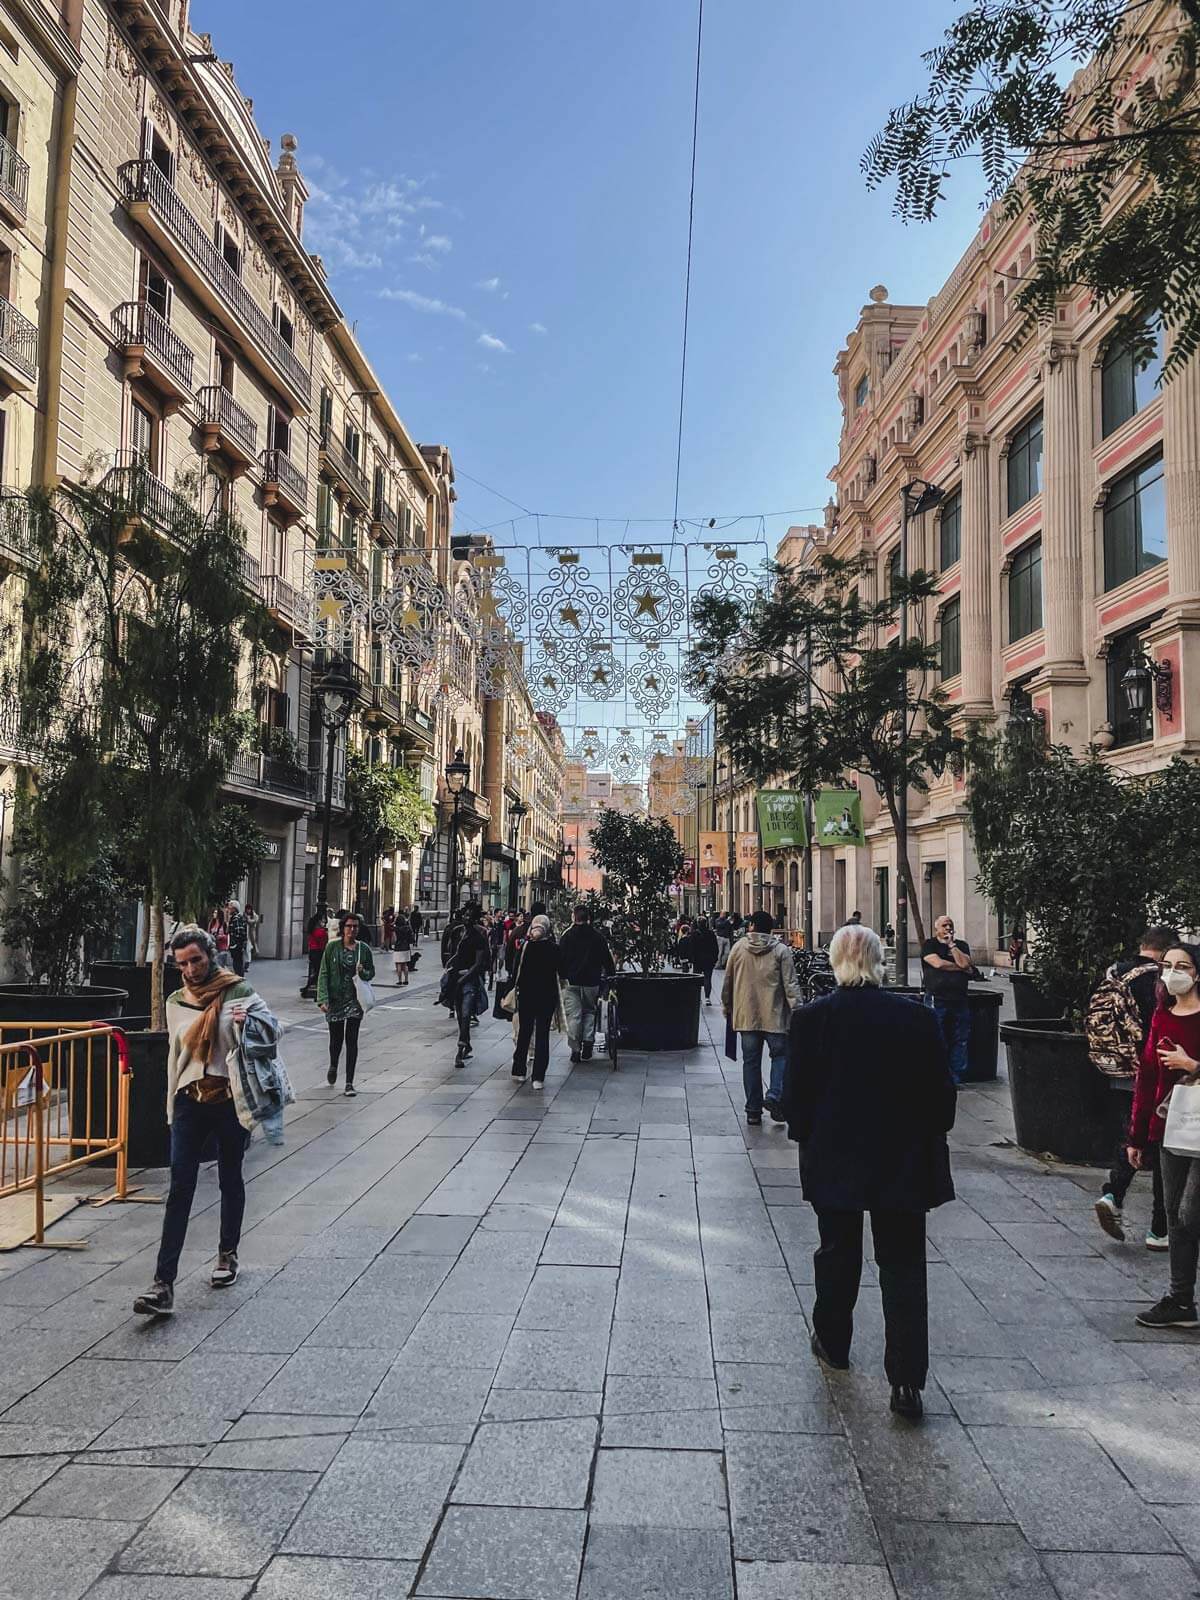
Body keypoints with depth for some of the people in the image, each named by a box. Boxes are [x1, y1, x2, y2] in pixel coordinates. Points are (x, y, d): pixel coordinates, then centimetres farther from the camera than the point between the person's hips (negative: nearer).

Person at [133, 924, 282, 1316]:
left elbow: (274, 1027, -11)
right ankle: (163, 1285, -8)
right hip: (190, 1102, 3)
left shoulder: (237, 992, -5)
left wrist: (249, 1021, -31)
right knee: (180, 1188, -6)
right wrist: (173, 1106, 15)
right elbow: (175, 1055, 18)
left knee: (230, 1180, 13)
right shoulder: (176, 1002, 8)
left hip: (230, 1101, -2)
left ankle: (227, 1255, 34)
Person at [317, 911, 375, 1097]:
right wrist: (323, 999, -12)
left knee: (351, 1040, -2)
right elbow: (324, 974, -4)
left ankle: (349, 1083, 3)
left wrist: (363, 972, -12)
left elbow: (371, 973, 12)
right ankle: (333, 1066, 43)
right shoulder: (332, 947, -3)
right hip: (335, 999, 0)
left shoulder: (364, 949, 1)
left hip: (355, 1000, 0)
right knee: (336, 1038, 11)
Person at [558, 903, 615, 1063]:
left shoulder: (568, 935, -2)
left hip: (572, 981, -1)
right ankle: (588, 1043, 1)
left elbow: (561, 958, -1)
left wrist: (562, 976, 8)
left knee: (573, 1015, 2)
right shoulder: (598, 936, 2)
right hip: (592, 981, 1)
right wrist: (611, 975, 15)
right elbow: (607, 958, 4)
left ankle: (575, 1049, 1)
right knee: (589, 1011, 16)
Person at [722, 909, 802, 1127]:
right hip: (774, 1015, -2)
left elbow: (727, 982, 9)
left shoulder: (738, 948, 2)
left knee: (751, 1061, 8)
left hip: (746, 1015, 2)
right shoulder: (781, 951, -4)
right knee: (780, 1055, 12)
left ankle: (753, 1111, 11)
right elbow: (790, 985, -9)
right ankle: (774, 1095, -9)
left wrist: (726, 1007, 22)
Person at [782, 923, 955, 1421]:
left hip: (834, 1161, 0)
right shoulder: (918, 1018, -8)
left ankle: (833, 1343, 37)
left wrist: (806, 1139, 9)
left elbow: (796, 1094, -6)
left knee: (838, 1253, 19)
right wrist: (931, 1142, 12)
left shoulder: (811, 1019, -10)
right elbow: (941, 1092, -1)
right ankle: (907, 1380, 5)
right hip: (904, 1164, 0)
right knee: (904, 1267, 7)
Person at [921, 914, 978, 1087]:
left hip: (959, 999, 4)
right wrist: (961, 968, -1)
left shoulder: (961, 945, 16)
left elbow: (965, 963, -2)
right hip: (937, 999, -4)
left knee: (960, 1040, 4)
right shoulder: (929, 944, 7)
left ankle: (957, 1077, 10)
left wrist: (951, 944, -1)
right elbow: (938, 963, -10)